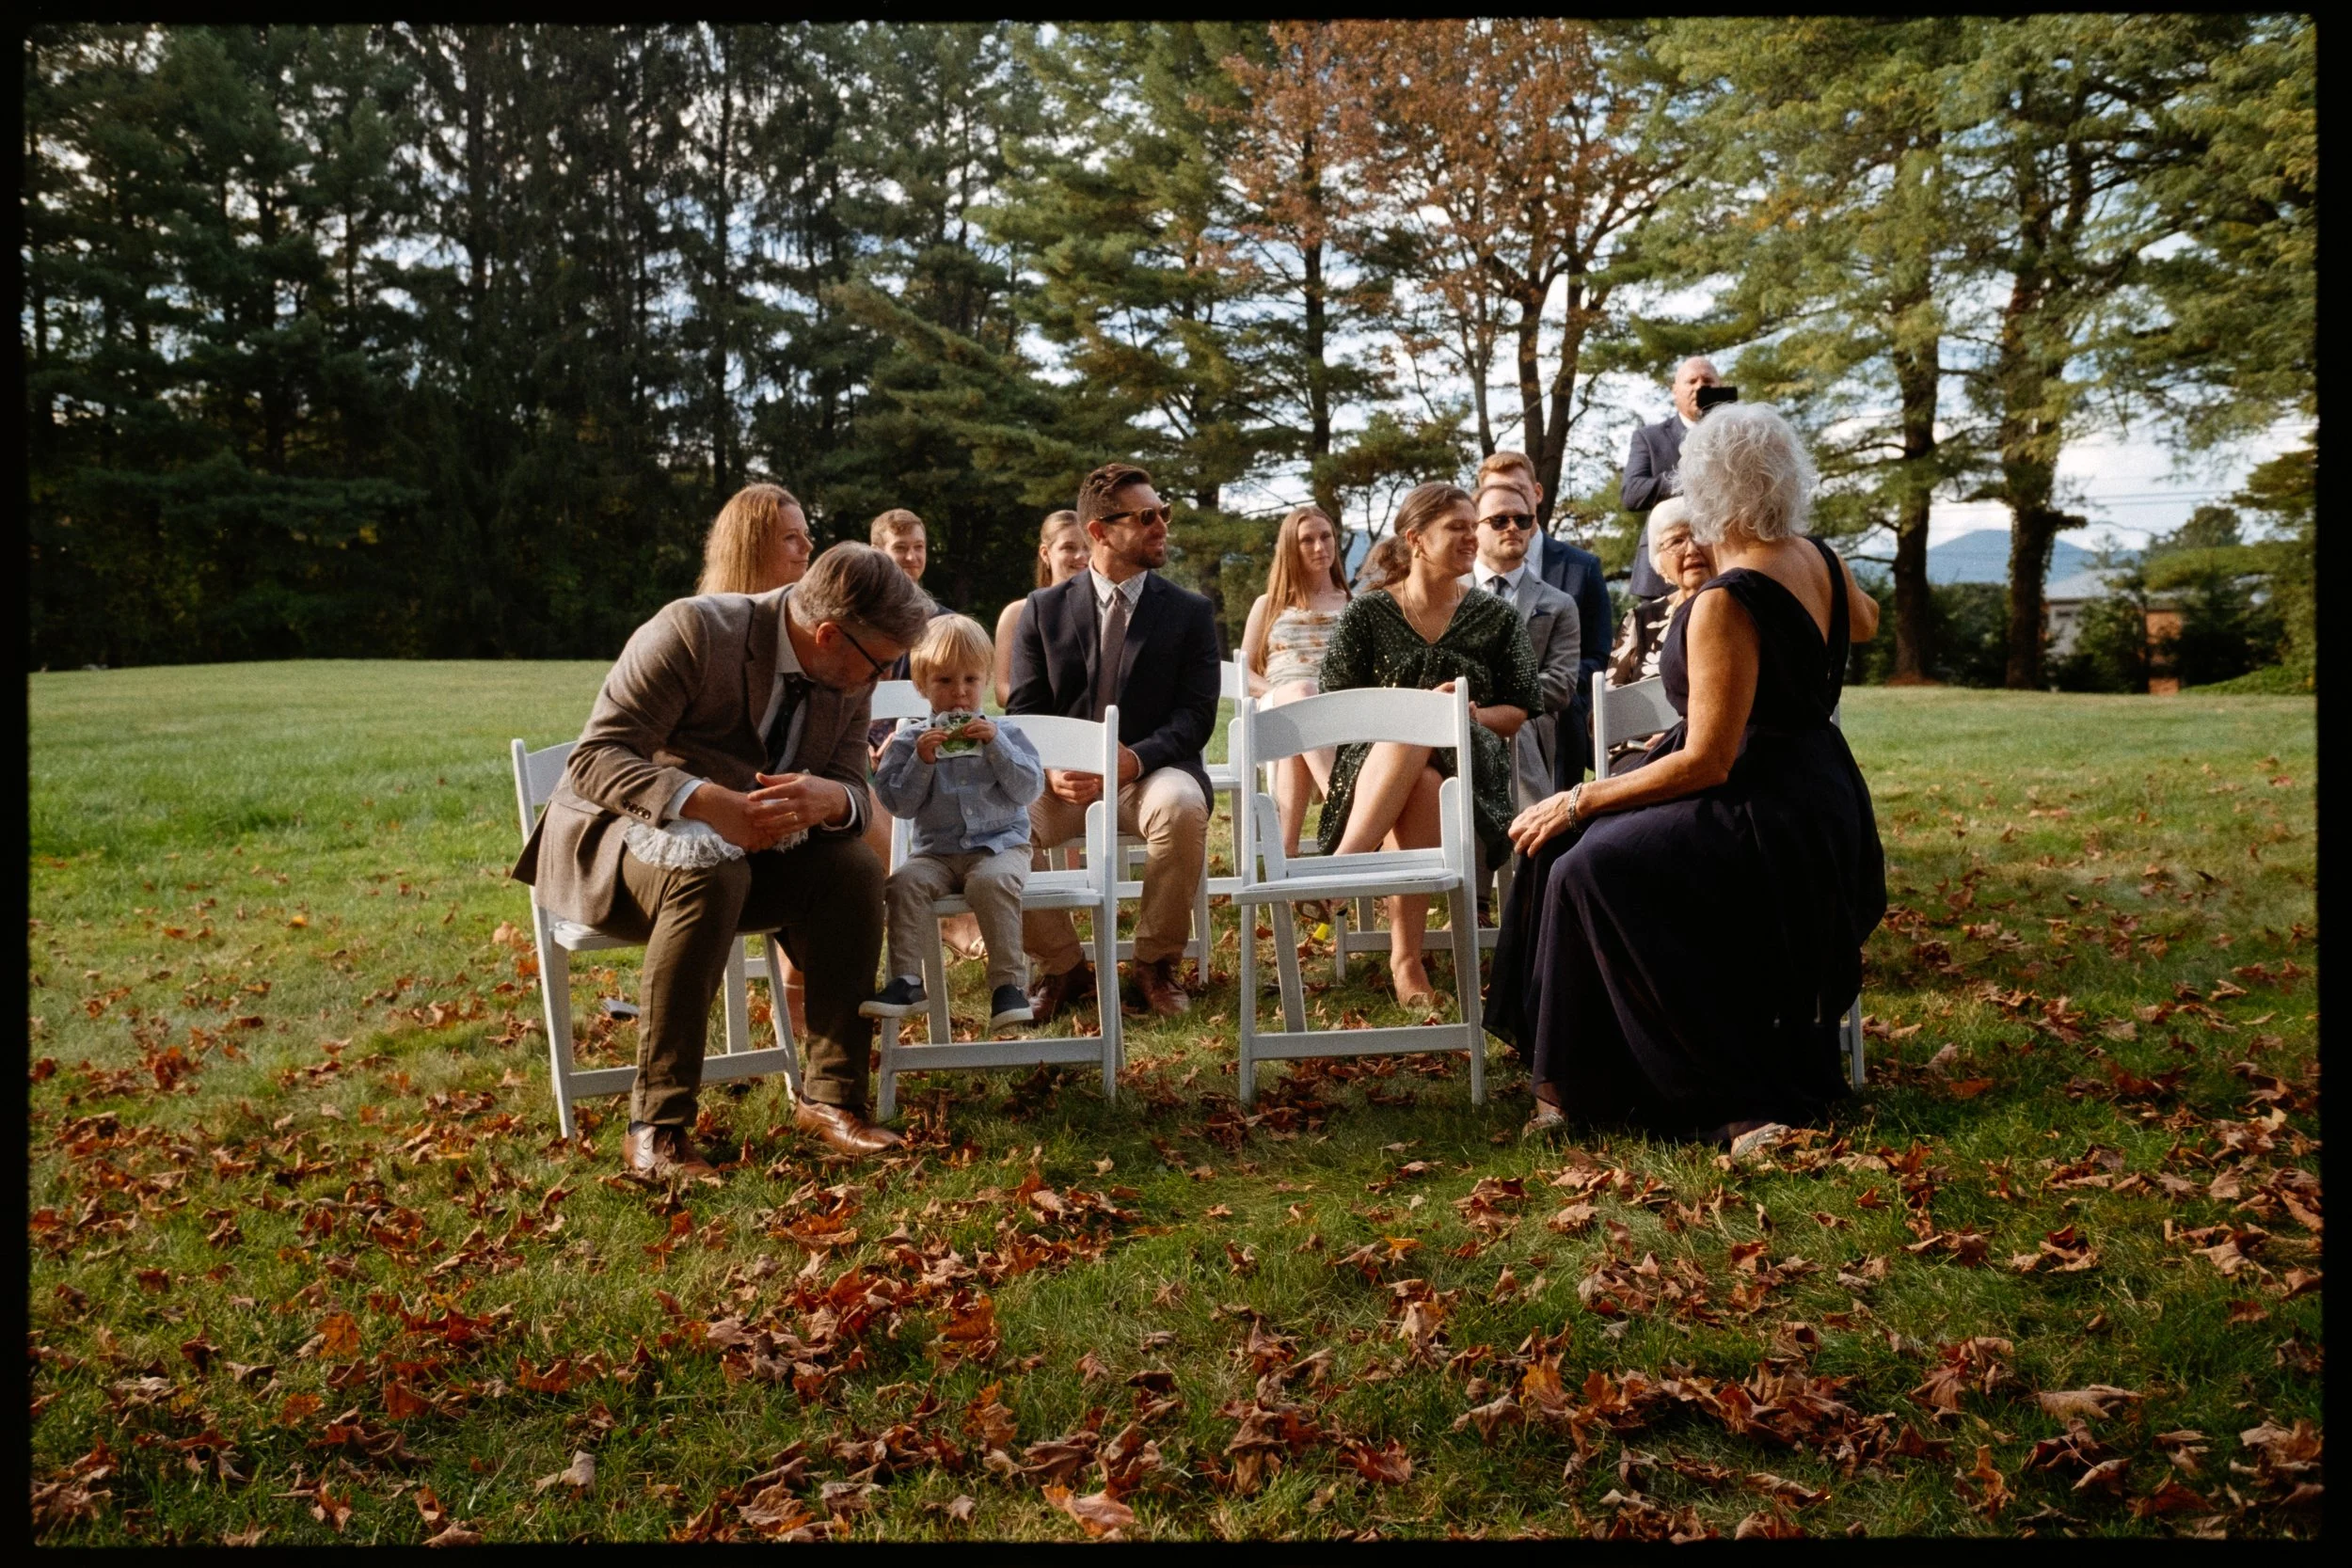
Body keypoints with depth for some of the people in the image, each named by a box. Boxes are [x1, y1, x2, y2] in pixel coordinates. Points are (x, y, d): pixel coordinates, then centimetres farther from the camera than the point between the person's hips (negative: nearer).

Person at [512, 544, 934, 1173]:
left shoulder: (848, 675, -4)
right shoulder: (692, 631, -24)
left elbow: (854, 790, -4)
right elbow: (594, 759, -27)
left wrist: (828, 799, -30)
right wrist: (707, 802, -44)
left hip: (747, 846, 6)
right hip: (621, 834, -5)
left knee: (854, 866, -21)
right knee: (709, 874, -37)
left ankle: (831, 1096, -12)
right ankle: (655, 1125, -29)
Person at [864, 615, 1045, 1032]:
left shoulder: (1004, 733, 8)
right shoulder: (909, 740, 9)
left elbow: (1029, 789, -3)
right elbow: (898, 803, 1)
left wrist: (996, 745, -13)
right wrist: (921, 761, -12)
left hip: (999, 844, -2)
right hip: (935, 852, 2)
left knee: (991, 882, -34)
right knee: (905, 881, -28)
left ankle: (1009, 983, -28)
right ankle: (906, 980, -22)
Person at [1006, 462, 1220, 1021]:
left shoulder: (1191, 612, 7)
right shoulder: (1043, 609, 9)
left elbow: (1195, 715, -2)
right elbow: (1024, 712, 5)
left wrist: (1136, 759, -22)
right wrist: (1050, 768, -18)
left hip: (1152, 773, -1)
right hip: (1064, 780, 1)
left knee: (1182, 805, -37)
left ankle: (1156, 963, -12)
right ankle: (1061, 964, -5)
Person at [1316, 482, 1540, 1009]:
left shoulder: (1497, 618, 15)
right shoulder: (1366, 614, 8)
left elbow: (1520, 711, 13)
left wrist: (1474, 715, -10)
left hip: (1467, 763, 1)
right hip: (1374, 759, 0)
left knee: (1420, 775, -38)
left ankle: (1405, 956, -40)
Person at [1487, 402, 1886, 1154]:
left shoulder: (1726, 604, -24)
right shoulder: (1817, 560, 2)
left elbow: (1706, 762, -23)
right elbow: (1864, 621, 27)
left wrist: (1579, 800, -15)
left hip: (1767, 822, -10)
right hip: (1815, 801, 10)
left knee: (1592, 870, -23)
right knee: (1572, 843, 13)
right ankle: (1572, 1077, 17)